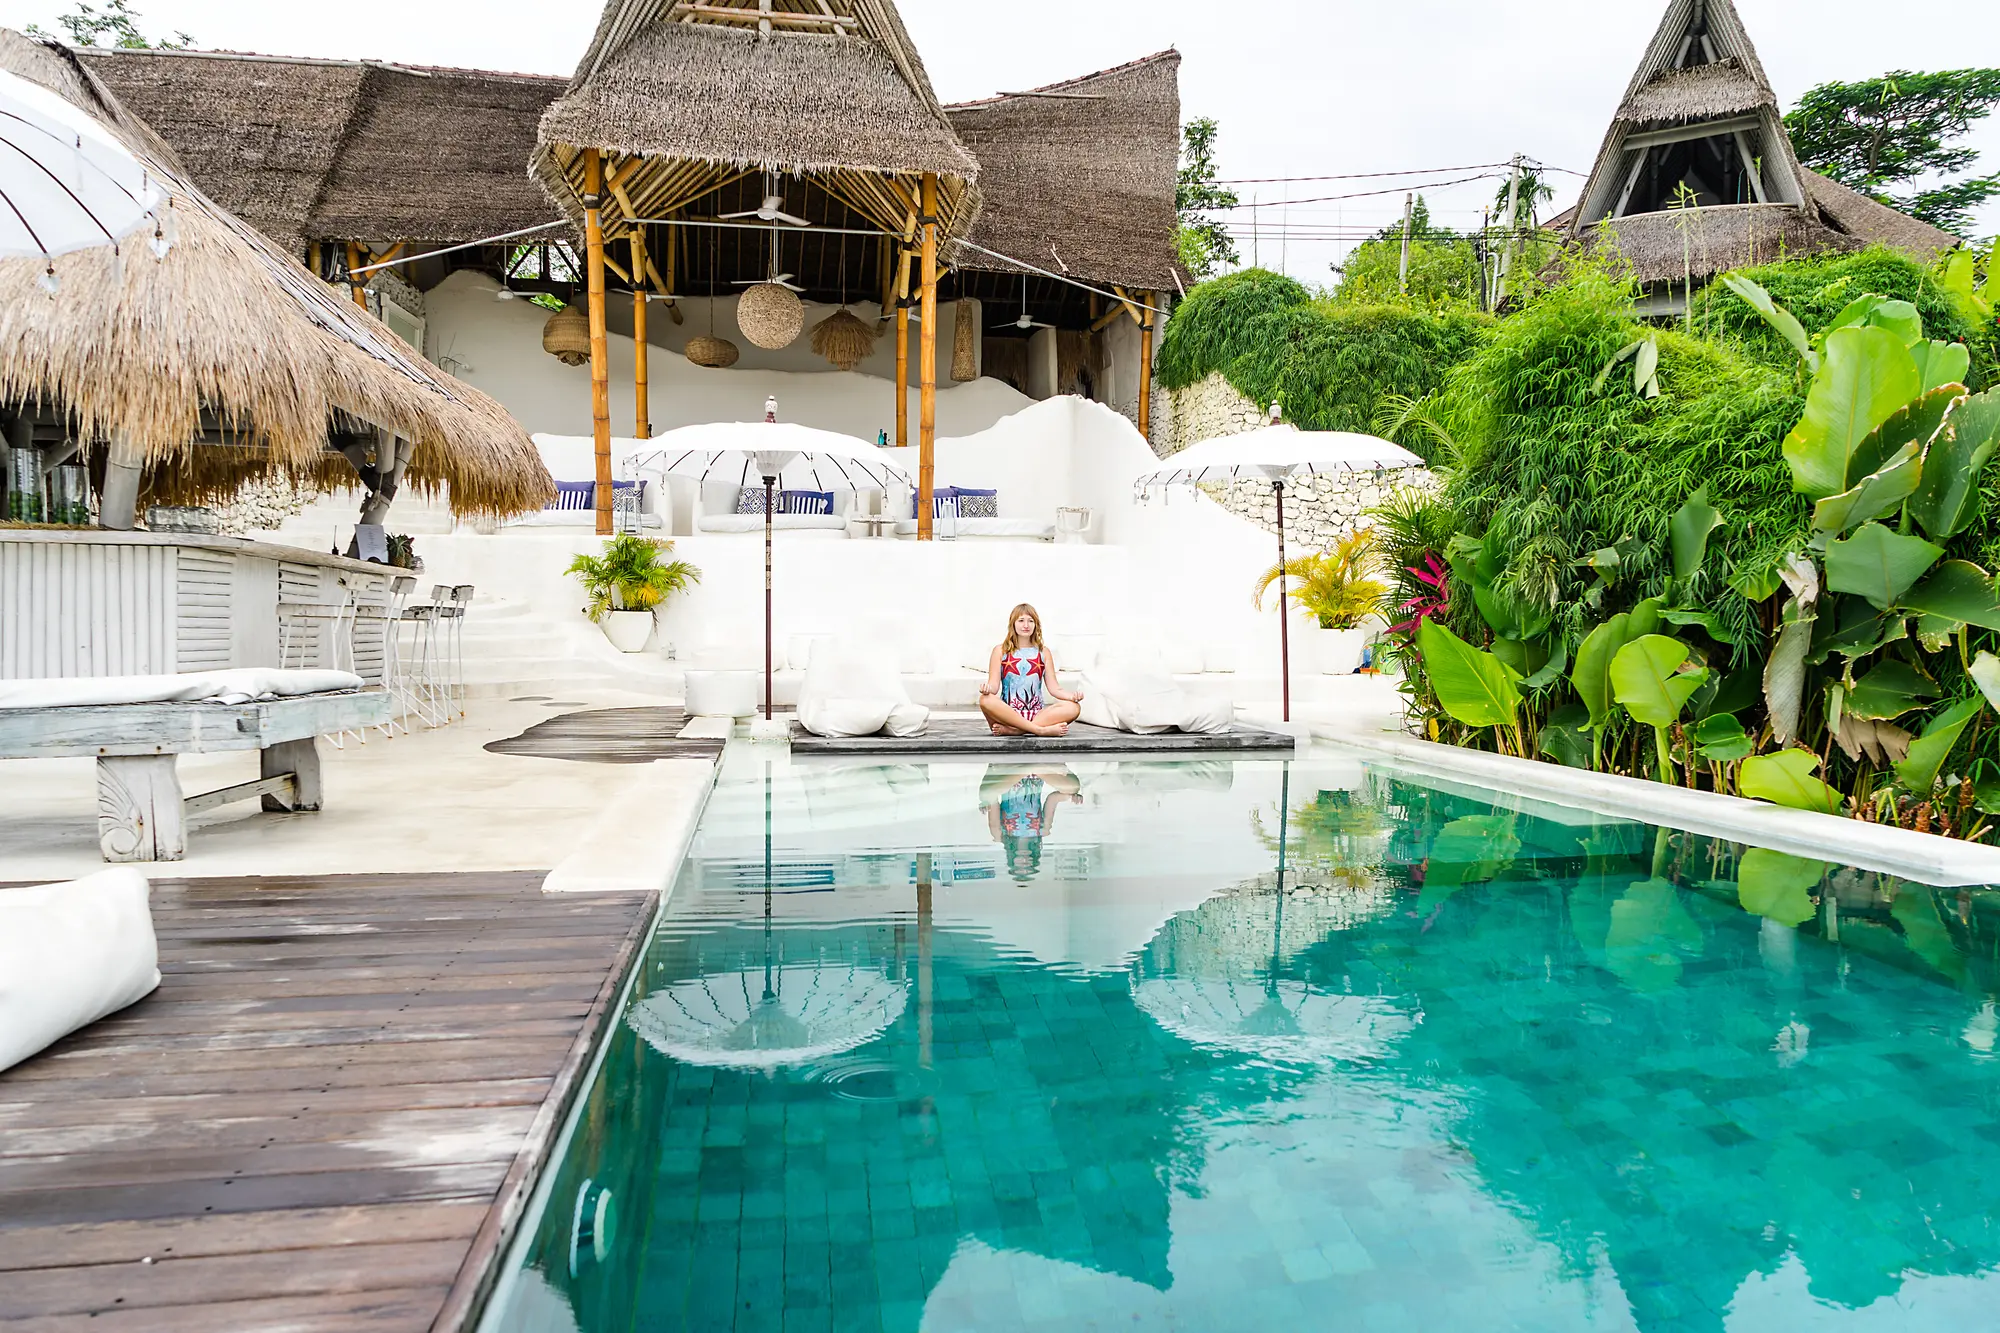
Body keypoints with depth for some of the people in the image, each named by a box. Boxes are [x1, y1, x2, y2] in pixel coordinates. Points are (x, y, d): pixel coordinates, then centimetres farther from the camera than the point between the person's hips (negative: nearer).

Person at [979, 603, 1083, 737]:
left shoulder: (1043, 652, 14)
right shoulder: (1001, 651, 9)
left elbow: (1053, 688, 8)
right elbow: (994, 685, 1)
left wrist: (1072, 696, -13)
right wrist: (988, 689, -24)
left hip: (1037, 715, 2)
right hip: (1007, 713, -2)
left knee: (1074, 707, -26)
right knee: (986, 700, -35)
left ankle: (1011, 730, -31)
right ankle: (1041, 730, -36)